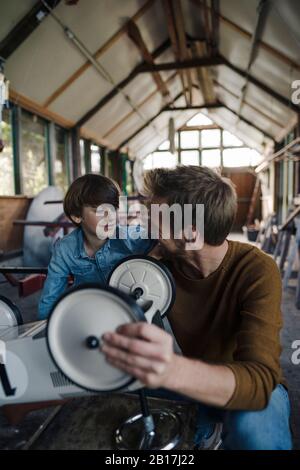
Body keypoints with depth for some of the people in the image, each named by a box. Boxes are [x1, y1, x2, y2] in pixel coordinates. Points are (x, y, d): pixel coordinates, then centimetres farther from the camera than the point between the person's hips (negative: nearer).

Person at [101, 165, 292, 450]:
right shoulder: (162, 265, -13)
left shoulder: (256, 270, -27)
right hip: (197, 379, 4)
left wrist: (173, 370, -55)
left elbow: (258, 378, -37)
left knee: (252, 430, -36)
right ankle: (207, 427, 6)